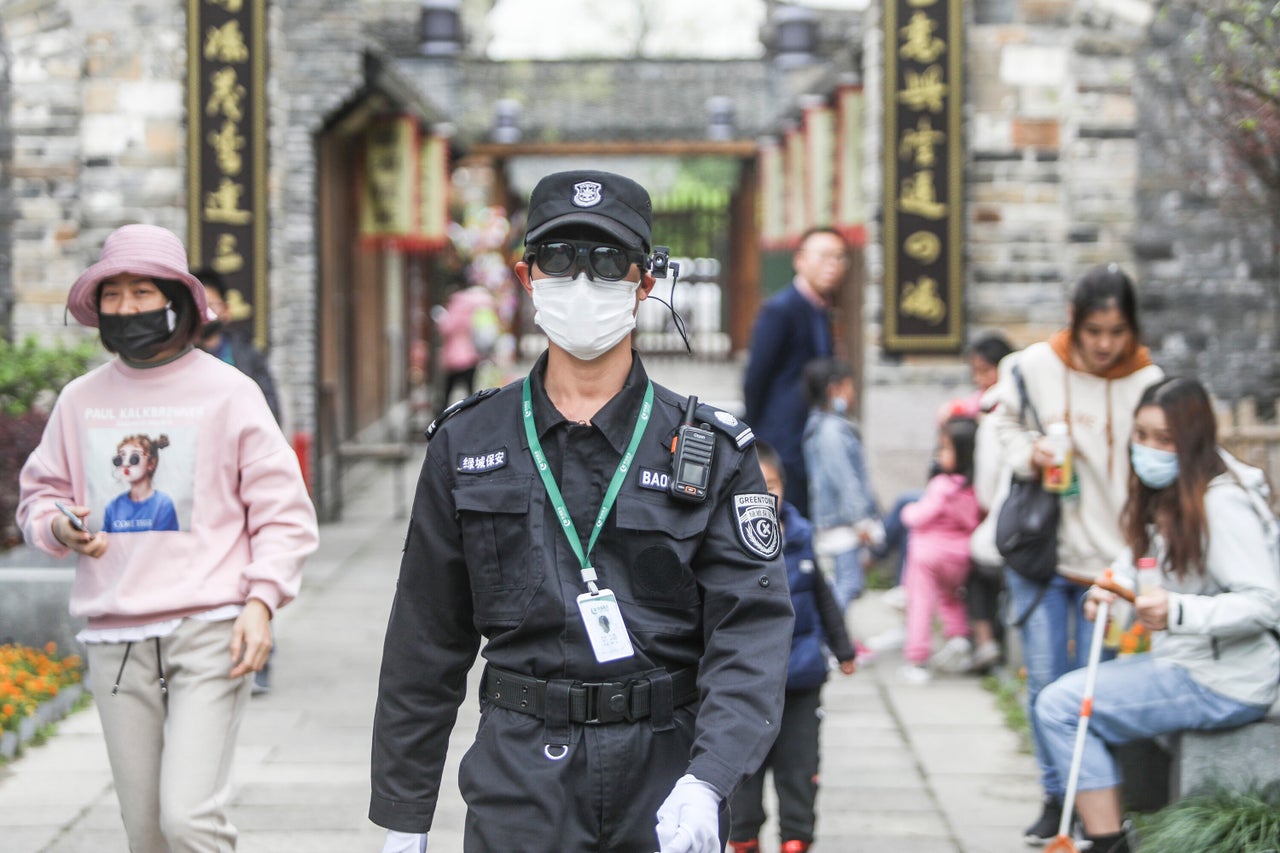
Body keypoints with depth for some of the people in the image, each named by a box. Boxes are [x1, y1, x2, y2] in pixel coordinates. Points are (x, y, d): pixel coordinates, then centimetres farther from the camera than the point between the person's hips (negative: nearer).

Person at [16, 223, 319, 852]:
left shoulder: (228, 392, 1)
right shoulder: (80, 400, 10)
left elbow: (282, 510, 2)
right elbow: (39, 493, 21)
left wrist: (261, 599, -11)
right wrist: (60, 527, -3)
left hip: (209, 632, -4)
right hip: (114, 643, 4)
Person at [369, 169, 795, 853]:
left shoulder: (713, 451, 1)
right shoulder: (465, 445, 6)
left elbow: (751, 630, -8)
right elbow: (425, 645, 9)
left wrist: (707, 782, -23)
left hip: (668, 790, 0)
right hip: (520, 787, 0)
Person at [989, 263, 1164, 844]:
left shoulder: (1148, 383, -6)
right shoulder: (1033, 367, -5)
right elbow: (1006, 420, 14)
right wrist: (1028, 454, -7)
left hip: (1109, 558, -1)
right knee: (1045, 680, 2)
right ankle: (1056, 796, 17)